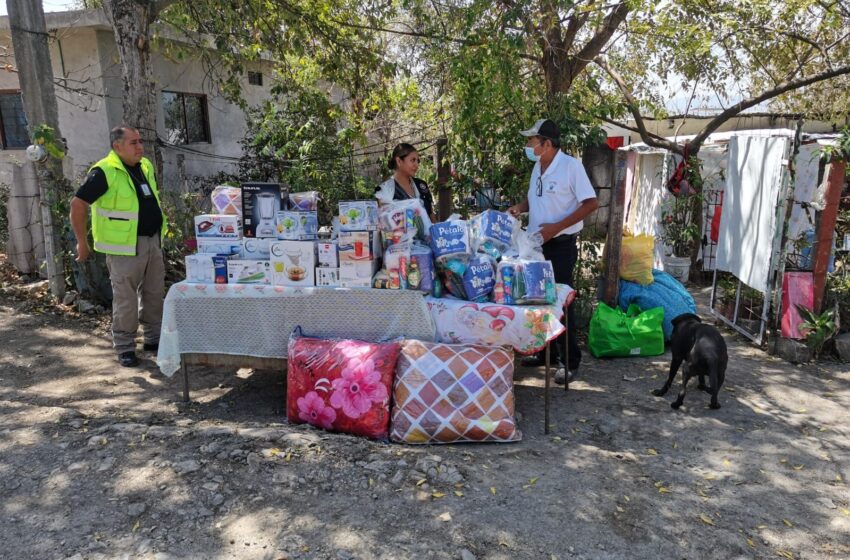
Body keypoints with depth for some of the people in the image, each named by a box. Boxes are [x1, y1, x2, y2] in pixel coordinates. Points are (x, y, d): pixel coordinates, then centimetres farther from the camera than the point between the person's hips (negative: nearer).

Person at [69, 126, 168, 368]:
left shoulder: (145, 166, 8)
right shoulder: (104, 172, -14)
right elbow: (78, 204, -13)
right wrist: (82, 243, -11)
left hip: (153, 241, 7)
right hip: (125, 247, -7)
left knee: (154, 293, 14)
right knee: (126, 298, 0)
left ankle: (154, 338, 27)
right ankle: (125, 347, 13)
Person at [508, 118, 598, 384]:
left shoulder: (571, 165, -14)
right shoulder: (538, 167, 9)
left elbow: (591, 203, -16)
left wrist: (556, 227, -21)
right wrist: (520, 207, 1)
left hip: (560, 245, -7)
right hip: (536, 244, 8)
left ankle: (570, 360, 9)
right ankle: (545, 351, 27)